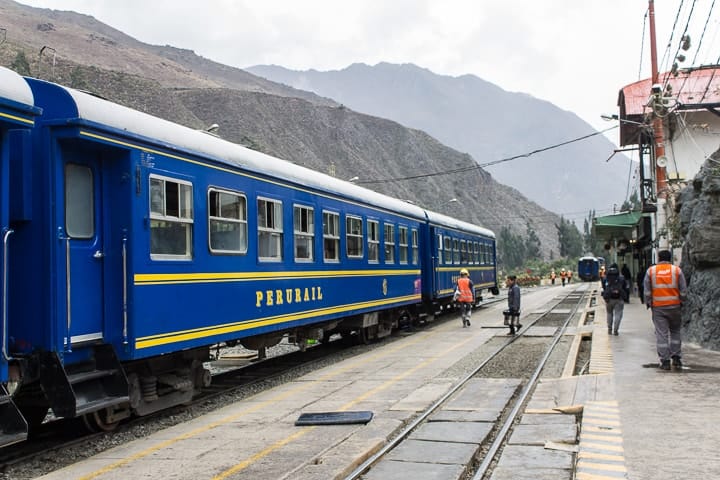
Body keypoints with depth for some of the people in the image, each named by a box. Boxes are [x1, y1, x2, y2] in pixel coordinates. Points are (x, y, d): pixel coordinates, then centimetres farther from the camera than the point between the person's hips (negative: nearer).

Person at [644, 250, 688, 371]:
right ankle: (676, 358, 12)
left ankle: (665, 361, 1)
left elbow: (647, 291, 2)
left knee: (661, 334, 2)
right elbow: (683, 290, 2)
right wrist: (681, 301, 15)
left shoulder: (651, 271, 2)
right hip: (674, 306, 0)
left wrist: (648, 303, 13)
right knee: (676, 332, 14)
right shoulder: (677, 270, 1)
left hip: (658, 307, 0)